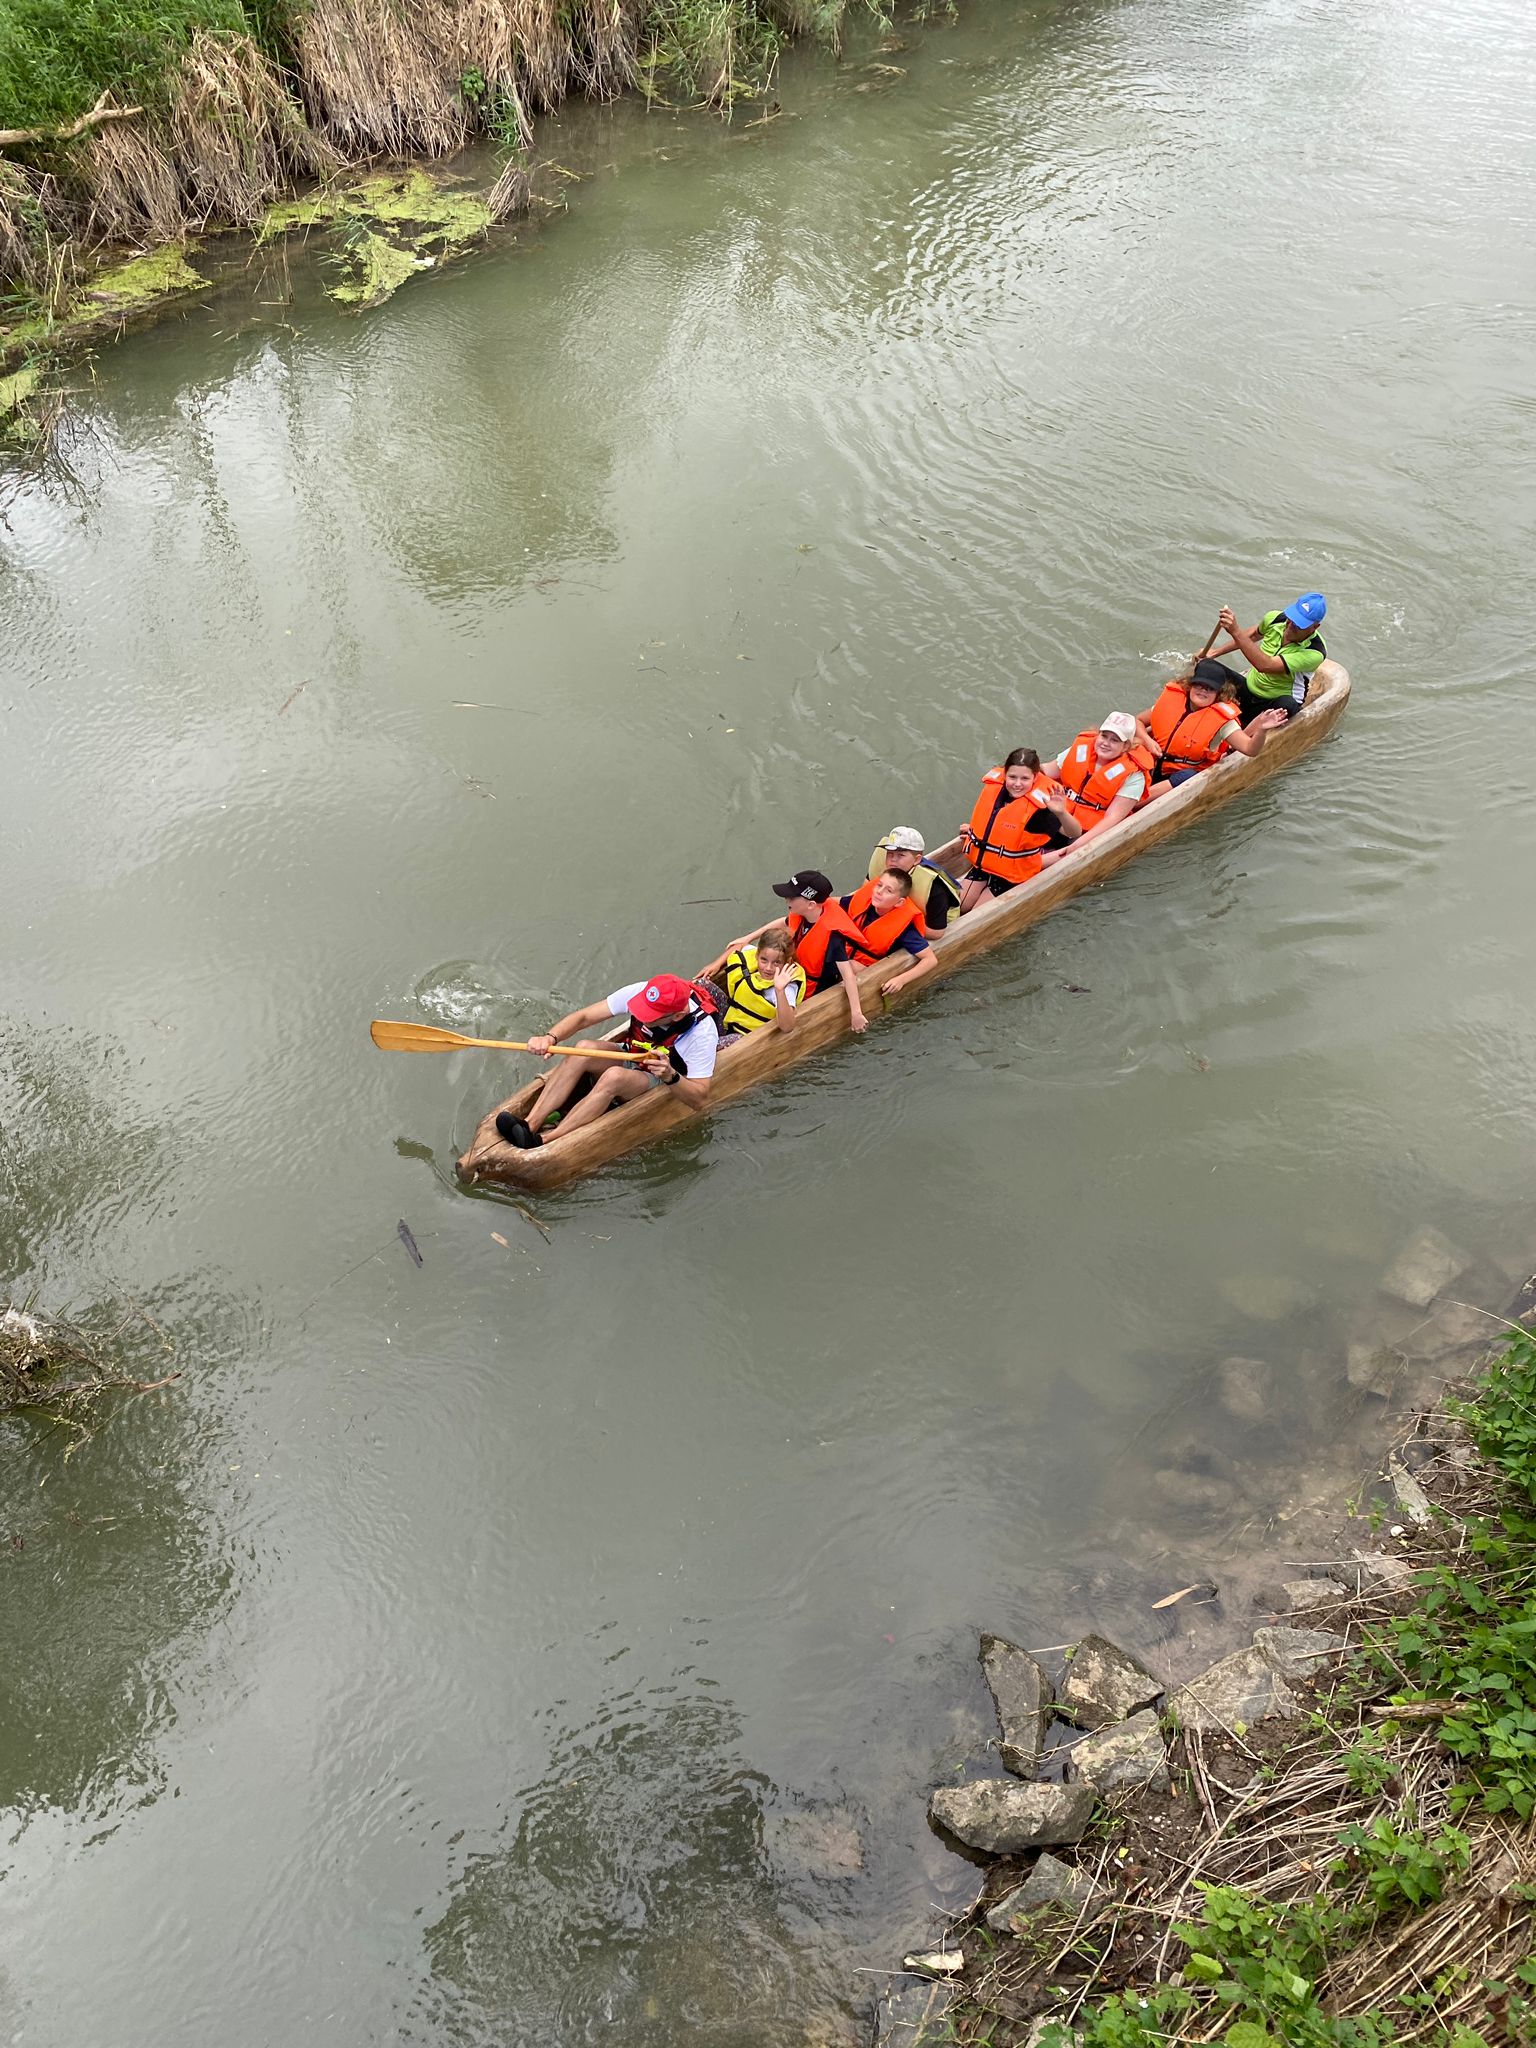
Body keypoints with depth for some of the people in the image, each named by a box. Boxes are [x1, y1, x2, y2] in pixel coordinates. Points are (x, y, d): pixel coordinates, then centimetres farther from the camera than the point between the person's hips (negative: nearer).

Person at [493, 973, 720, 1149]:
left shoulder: (702, 1033, -29)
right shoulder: (639, 992, -19)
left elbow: (699, 1099, -27)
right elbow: (583, 1017, -16)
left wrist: (670, 1075, -45)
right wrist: (550, 1037, -34)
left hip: (665, 1086, -5)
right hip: (630, 1058, 5)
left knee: (614, 1076, -37)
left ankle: (542, 1142, -41)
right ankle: (530, 1125, -34)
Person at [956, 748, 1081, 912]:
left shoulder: (1038, 806, -27)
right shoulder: (994, 787, -9)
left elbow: (1075, 833, -33)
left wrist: (1061, 813, -50)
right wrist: (974, 830, 15)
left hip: (1012, 875, -6)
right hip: (982, 863, 6)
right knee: (958, 909, 7)